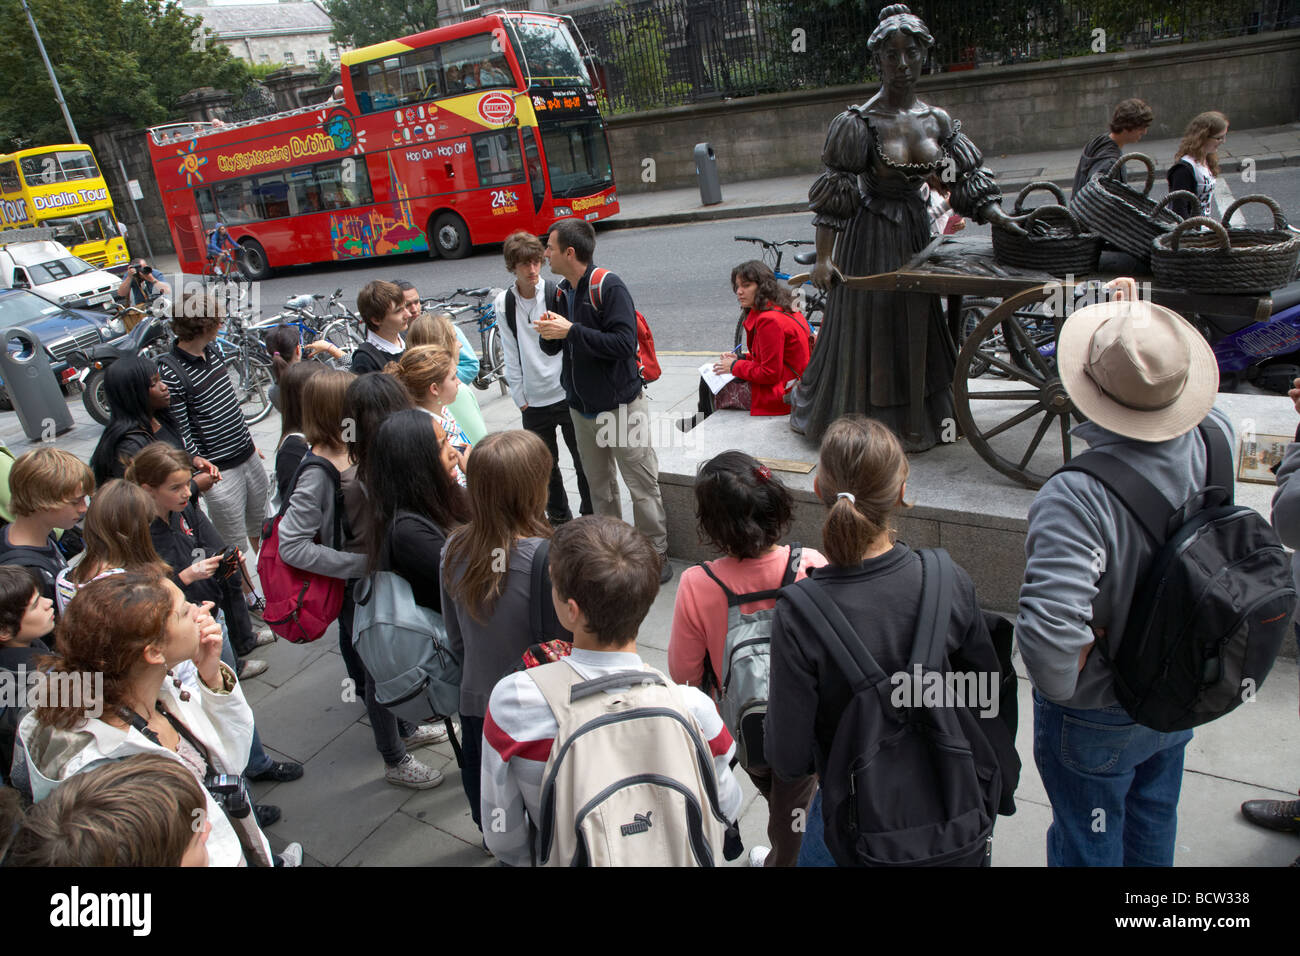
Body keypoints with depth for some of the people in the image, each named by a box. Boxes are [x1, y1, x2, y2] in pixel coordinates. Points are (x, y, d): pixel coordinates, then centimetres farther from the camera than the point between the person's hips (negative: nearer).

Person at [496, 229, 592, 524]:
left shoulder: (557, 295, -9)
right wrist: (520, 397, 3)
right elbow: (511, 356, 3)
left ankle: (591, 515, 24)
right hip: (533, 401, 3)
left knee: (583, 460, 6)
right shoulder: (504, 303, -1)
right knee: (545, 464, 14)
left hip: (567, 395, -2)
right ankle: (558, 516, 34)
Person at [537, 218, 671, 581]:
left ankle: (656, 556, 12)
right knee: (599, 488, 15)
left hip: (620, 405, -7)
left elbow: (625, 342, -25)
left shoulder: (609, 287, -15)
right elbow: (552, 348, 14)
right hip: (581, 407, 7)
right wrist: (549, 333, -10)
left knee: (642, 485, 1)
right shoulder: (562, 291, 8)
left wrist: (571, 330, -24)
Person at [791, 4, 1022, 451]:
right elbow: (834, 196, -14)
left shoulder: (937, 120, 3)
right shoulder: (859, 123, -13)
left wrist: (1002, 219, -8)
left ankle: (914, 417, 28)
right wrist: (823, 257, -18)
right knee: (867, 322, 2)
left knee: (917, 321, 13)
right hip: (870, 233, -5)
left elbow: (970, 179, 5)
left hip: (915, 229, 6)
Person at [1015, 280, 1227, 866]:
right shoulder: (1213, 441, -20)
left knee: (1088, 846, 21)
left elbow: (1049, 634, -46)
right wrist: (1138, 312, 12)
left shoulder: (1077, 497, -39)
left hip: (1095, 717, -6)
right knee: (1152, 829, 31)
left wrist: (1060, 683, -23)